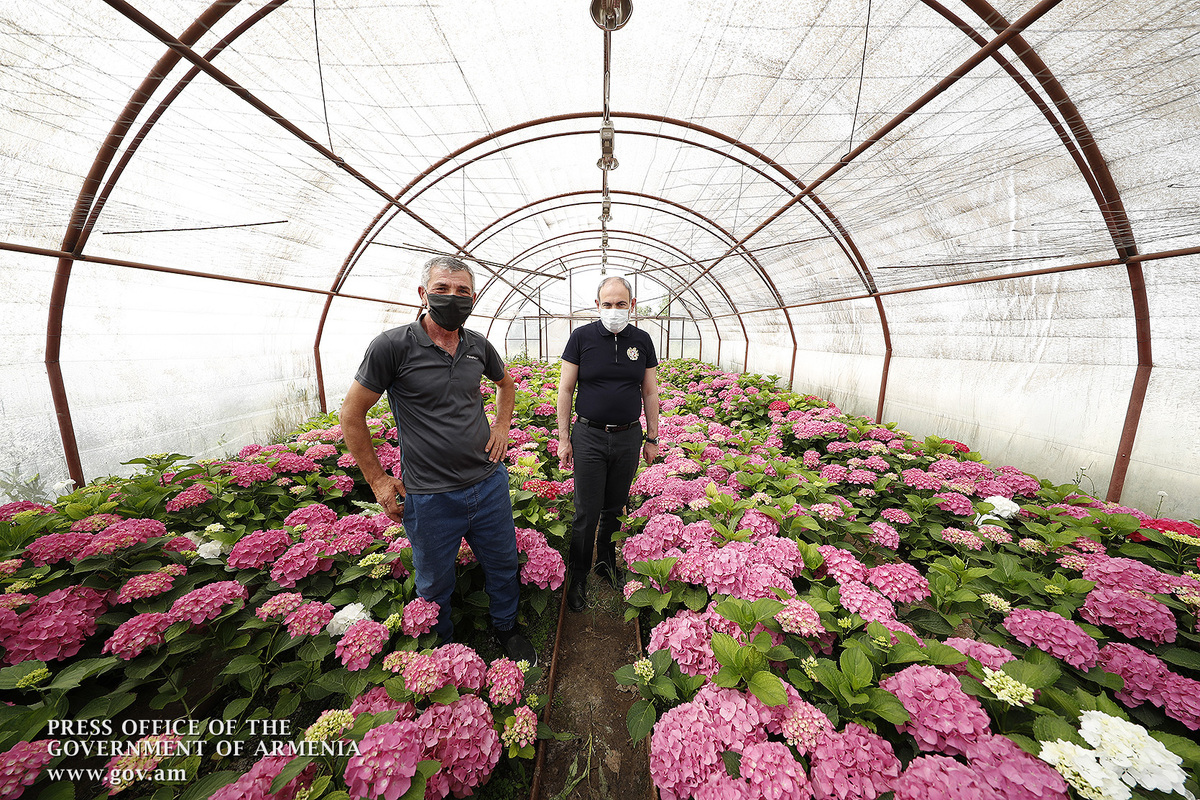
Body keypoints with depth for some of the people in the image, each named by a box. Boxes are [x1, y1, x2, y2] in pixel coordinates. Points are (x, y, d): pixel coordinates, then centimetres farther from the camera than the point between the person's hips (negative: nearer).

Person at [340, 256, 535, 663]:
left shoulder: (478, 345, 0)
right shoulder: (393, 345, -13)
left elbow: (506, 384, 21)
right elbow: (352, 415, -5)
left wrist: (502, 427, 7)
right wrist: (377, 481, -3)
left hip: (489, 483, 4)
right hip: (429, 497, -3)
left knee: (504, 566, 21)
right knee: (435, 585, 20)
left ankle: (506, 626, 50)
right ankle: (441, 646, 50)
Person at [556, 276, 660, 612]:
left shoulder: (642, 340, 4)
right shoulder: (581, 337, -3)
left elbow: (650, 392, 9)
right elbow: (565, 390, -1)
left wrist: (652, 438, 8)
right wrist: (563, 439, -4)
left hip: (629, 438, 3)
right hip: (589, 437, -2)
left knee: (615, 508, 16)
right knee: (587, 512, 4)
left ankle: (606, 561, 39)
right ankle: (578, 576, 26)